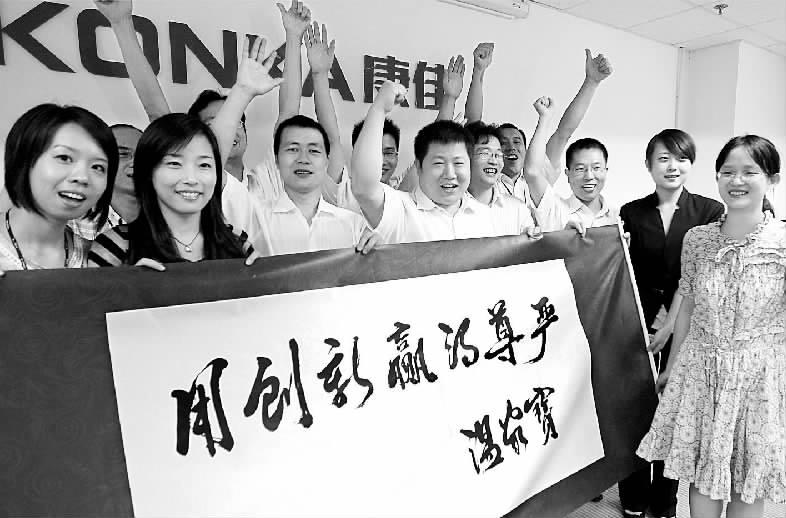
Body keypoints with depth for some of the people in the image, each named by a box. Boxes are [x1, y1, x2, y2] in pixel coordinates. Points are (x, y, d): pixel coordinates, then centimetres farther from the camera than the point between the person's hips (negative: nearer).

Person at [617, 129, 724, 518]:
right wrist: (648, 316, -11)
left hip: (684, 326, -1)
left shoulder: (710, 213, 1)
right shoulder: (631, 212, 5)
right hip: (638, 322, 1)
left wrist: (669, 324, -11)